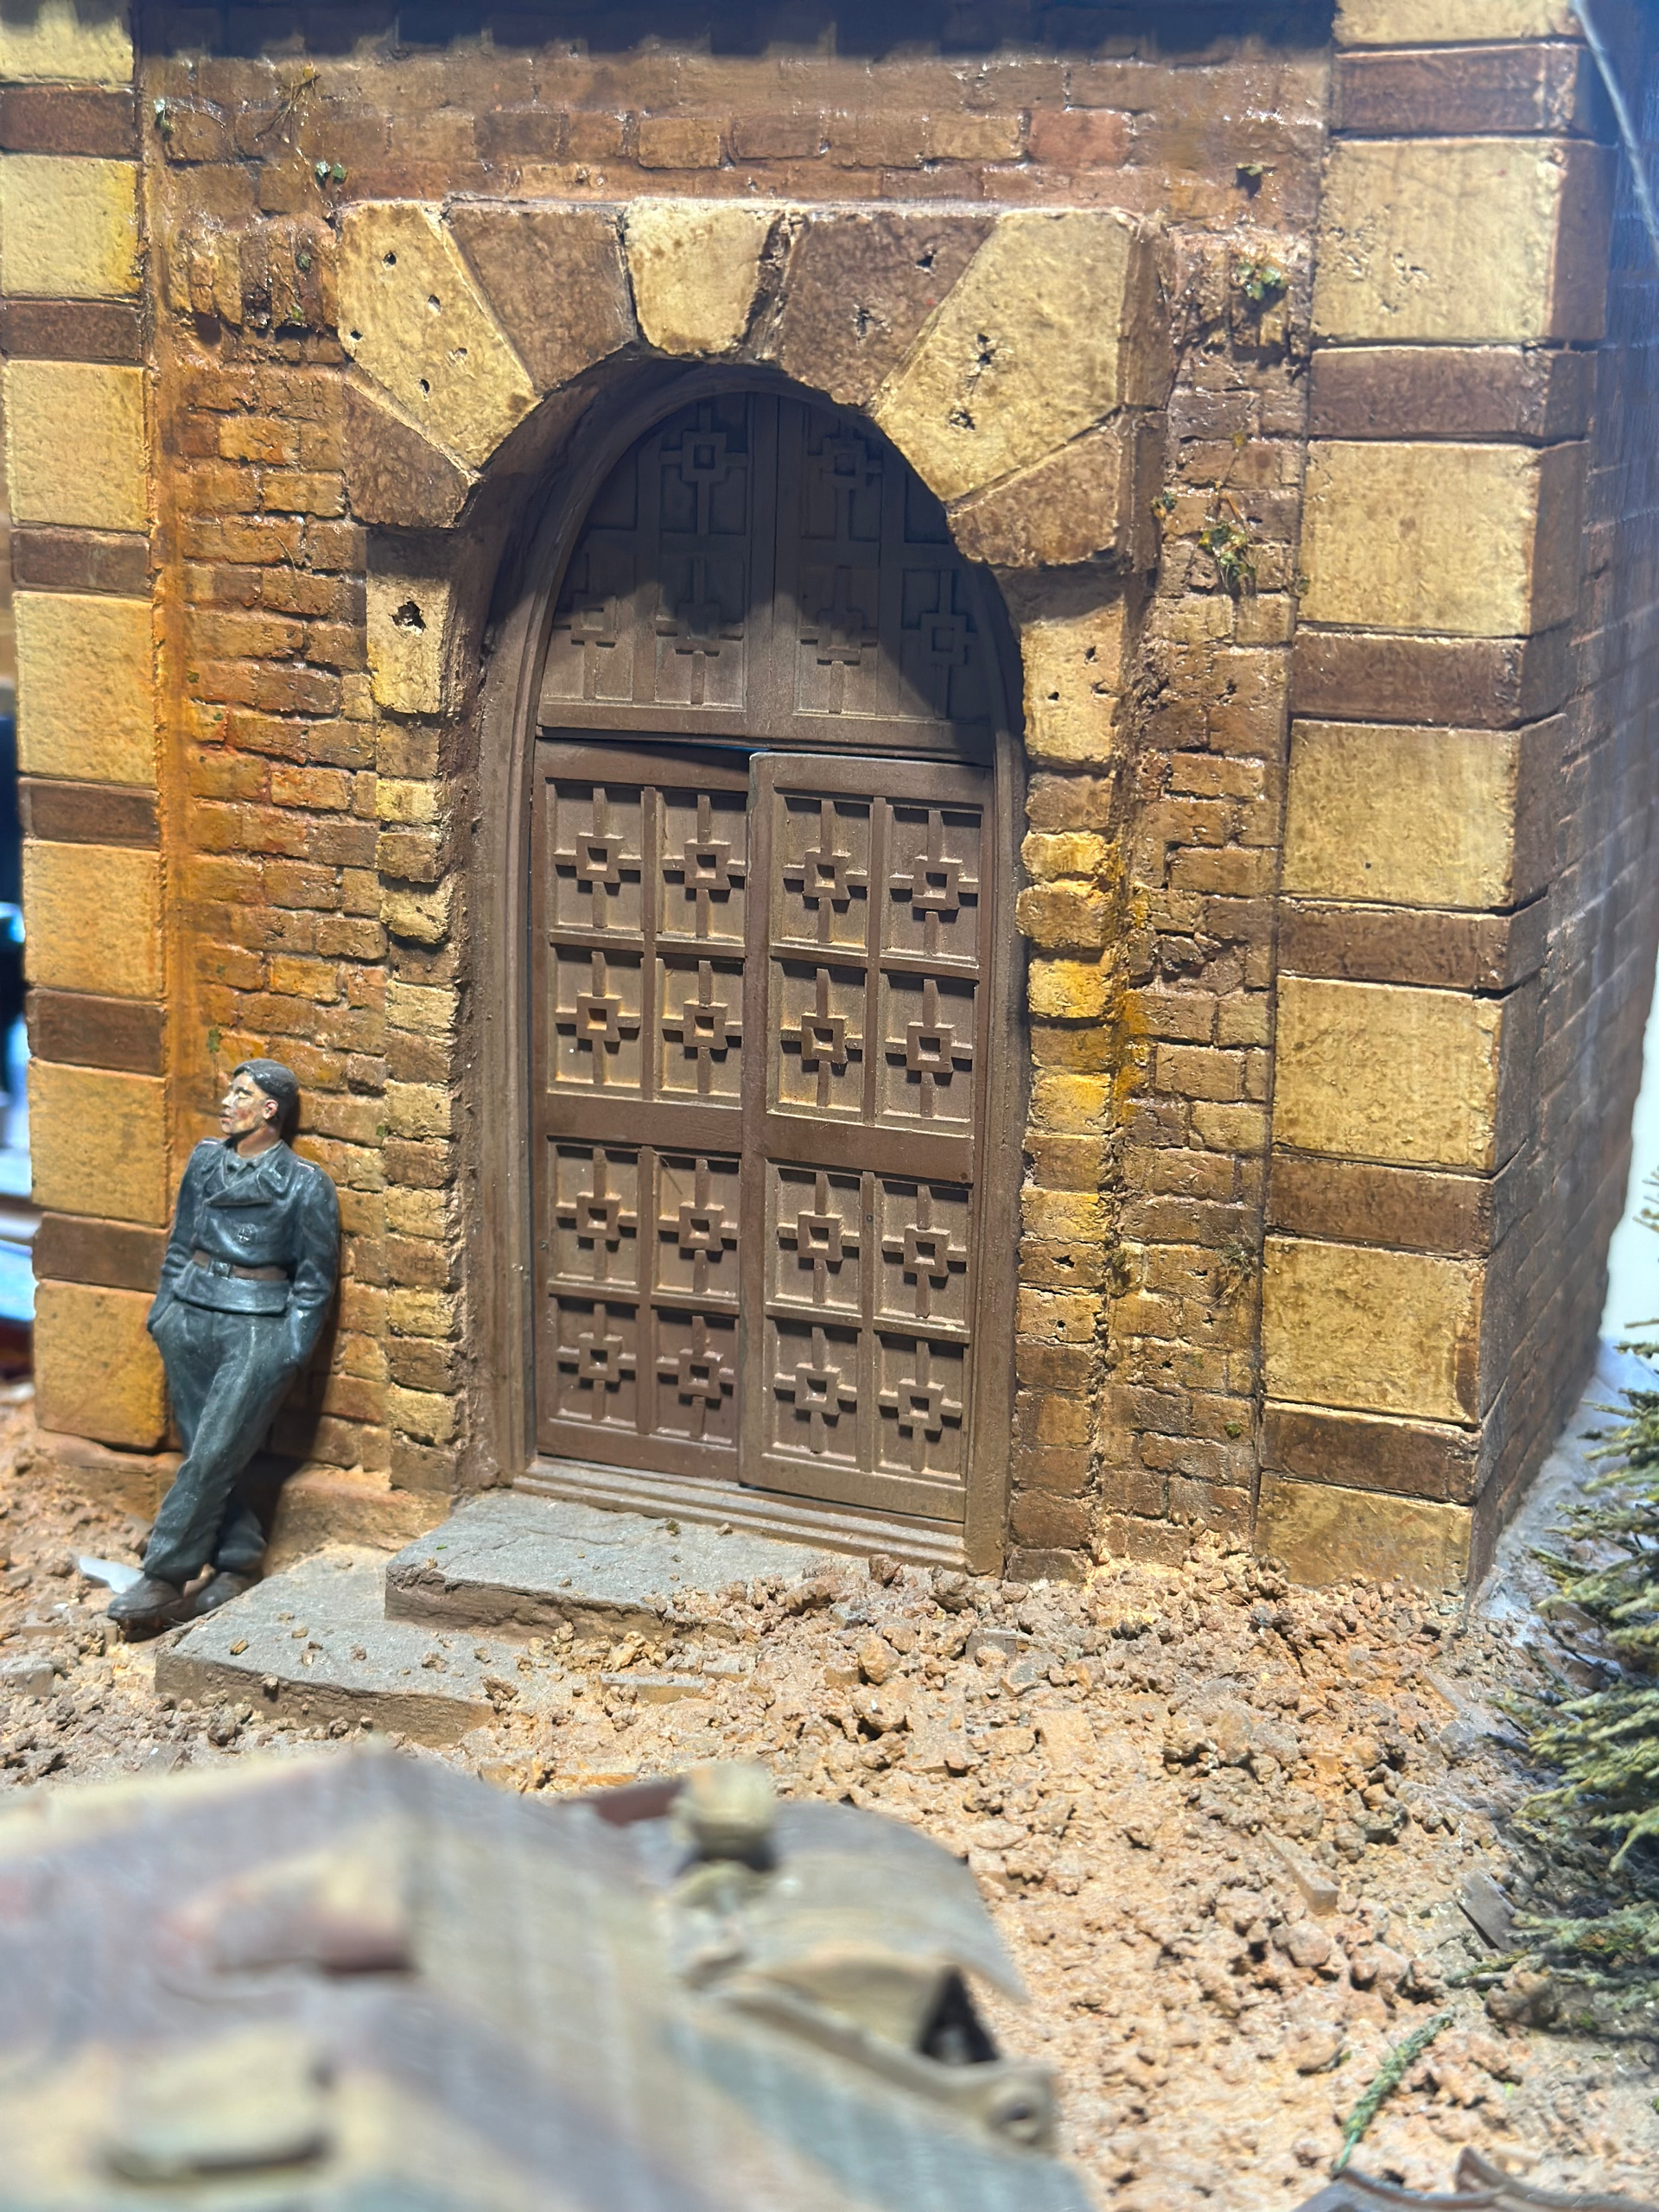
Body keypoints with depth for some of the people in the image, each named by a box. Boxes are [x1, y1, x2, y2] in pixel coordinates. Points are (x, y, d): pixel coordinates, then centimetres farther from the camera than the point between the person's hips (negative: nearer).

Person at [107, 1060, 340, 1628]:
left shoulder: (305, 1185, -5)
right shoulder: (206, 1161, 10)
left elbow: (315, 1278, -1)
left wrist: (290, 1352, -7)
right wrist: (162, 1312, 12)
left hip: (257, 1331, -5)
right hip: (189, 1318, 5)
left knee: (211, 1458, -9)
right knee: (203, 1452, 4)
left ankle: (163, 1581, -6)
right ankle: (238, 1562, 16)